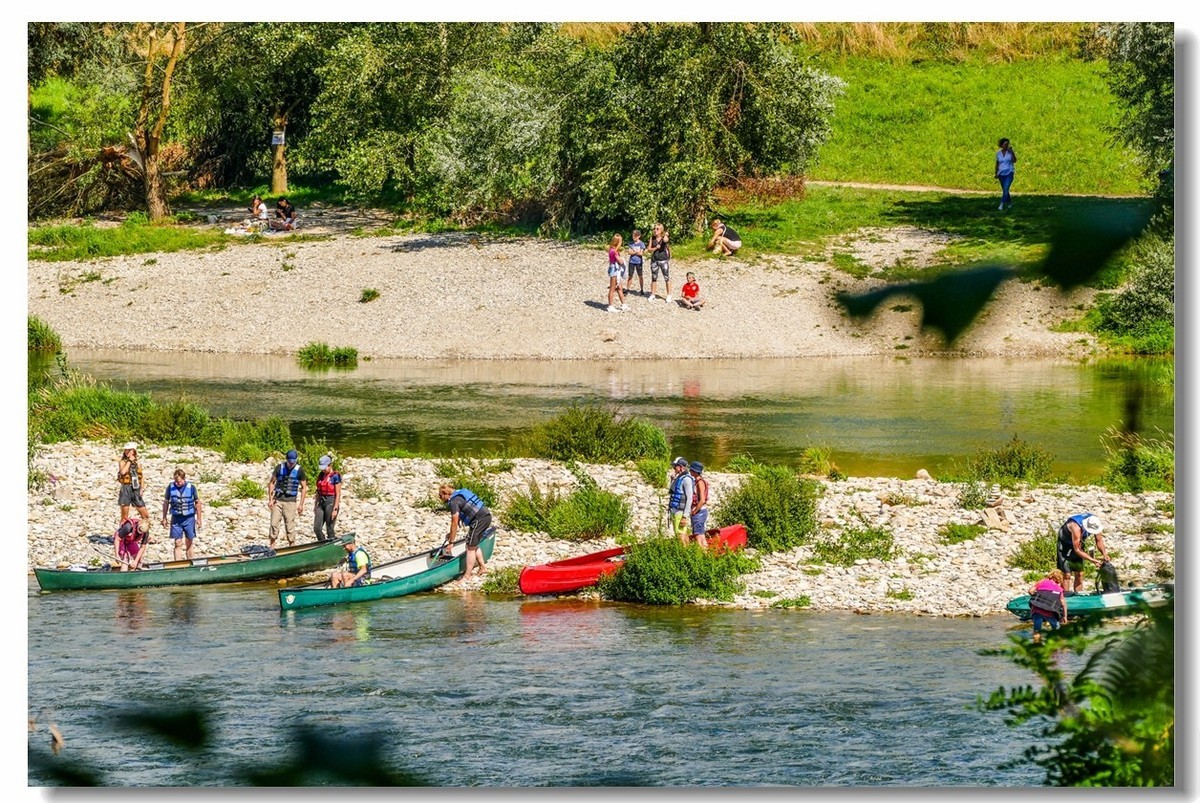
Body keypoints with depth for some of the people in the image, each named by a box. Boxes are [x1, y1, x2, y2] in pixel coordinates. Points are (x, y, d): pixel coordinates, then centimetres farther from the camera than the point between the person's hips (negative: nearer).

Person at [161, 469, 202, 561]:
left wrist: (198, 519, 3)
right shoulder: (170, 487, -4)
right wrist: (164, 518, 7)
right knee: (177, 543, -3)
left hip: (189, 518, 0)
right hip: (176, 519, 0)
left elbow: (197, 503, 3)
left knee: (189, 544, 8)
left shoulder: (191, 488, -6)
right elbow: (166, 502, 7)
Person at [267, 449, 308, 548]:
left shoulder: (299, 470, -2)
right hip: (277, 499, 2)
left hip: (290, 501, -2)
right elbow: (271, 483, 7)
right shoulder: (279, 468, 1)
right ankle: (271, 546, 5)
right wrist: (270, 499, 0)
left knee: (290, 525, -1)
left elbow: (304, 487, 2)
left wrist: (301, 503, -3)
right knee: (274, 523, -2)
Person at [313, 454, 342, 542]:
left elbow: (338, 494, -11)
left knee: (329, 529, -2)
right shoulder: (320, 475, 11)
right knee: (316, 528, 2)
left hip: (331, 502, -7)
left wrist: (335, 509, -16)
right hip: (321, 503, 7)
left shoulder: (335, 476, -9)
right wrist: (315, 505, 15)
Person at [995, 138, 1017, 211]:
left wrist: (1012, 152, -24)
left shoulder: (1011, 152, -4)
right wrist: (996, 173, 10)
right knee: (1004, 190, 12)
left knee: (1006, 189, -18)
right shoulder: (998, 153, 4)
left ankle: (1001, 205, -23)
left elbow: (1014, 161, -17)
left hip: (1009, 173, -4)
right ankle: (1009, 203, 33)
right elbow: (997, 164, 12)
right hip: (1001, 174, 4)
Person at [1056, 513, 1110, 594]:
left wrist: (1104, 554, -21)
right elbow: (1077, 550, -33)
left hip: (1078, 543, 6)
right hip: (1065, 544, -6)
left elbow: (1099, 541, -4)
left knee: (1079, 573, 4)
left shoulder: (1095, 524, -20)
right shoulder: (1076, 527, -39)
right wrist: (1093, 560, -35)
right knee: (1066, 574, -15)